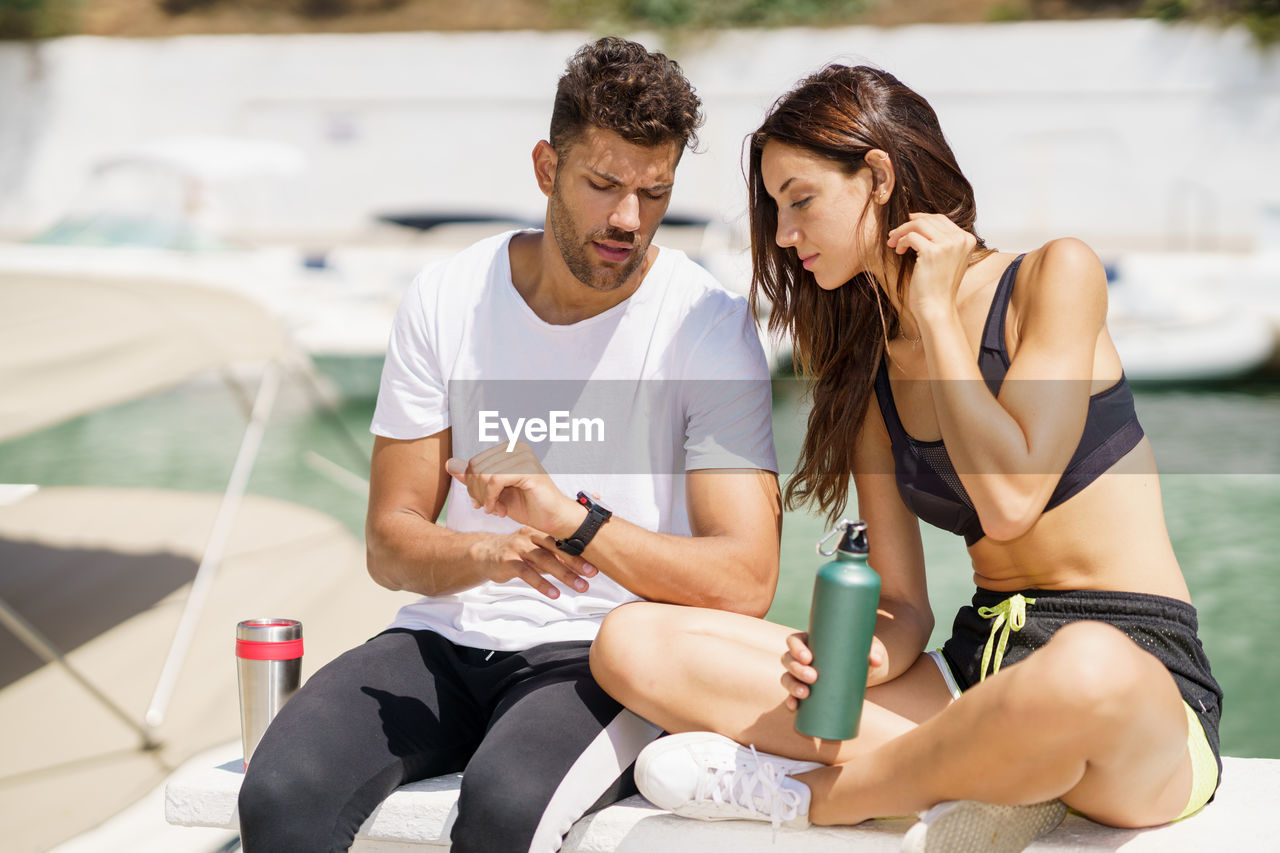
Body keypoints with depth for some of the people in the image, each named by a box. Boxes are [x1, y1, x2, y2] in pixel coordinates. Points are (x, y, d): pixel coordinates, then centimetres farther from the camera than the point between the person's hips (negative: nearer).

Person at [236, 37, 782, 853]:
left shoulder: (709, 325, -7)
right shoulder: (446, 299, 2)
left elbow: (746, 583, -14)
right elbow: (391, 545, 4)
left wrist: (570, 520, -26)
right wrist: (490, 553, -19)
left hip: (604, 656, -3)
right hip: (448, 636, 3)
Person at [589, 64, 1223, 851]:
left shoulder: (1057, 276, -2)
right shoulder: (867, 377, 14)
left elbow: (1009, 499, -16)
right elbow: (904, 608, 10)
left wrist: (936, 313, -7)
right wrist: (861, 660, -14)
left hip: (1144, 676, -5)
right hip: (977, 669, 5)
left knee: (1086, 669, -46)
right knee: (631, 642, -11)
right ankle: (988, 777, -23)